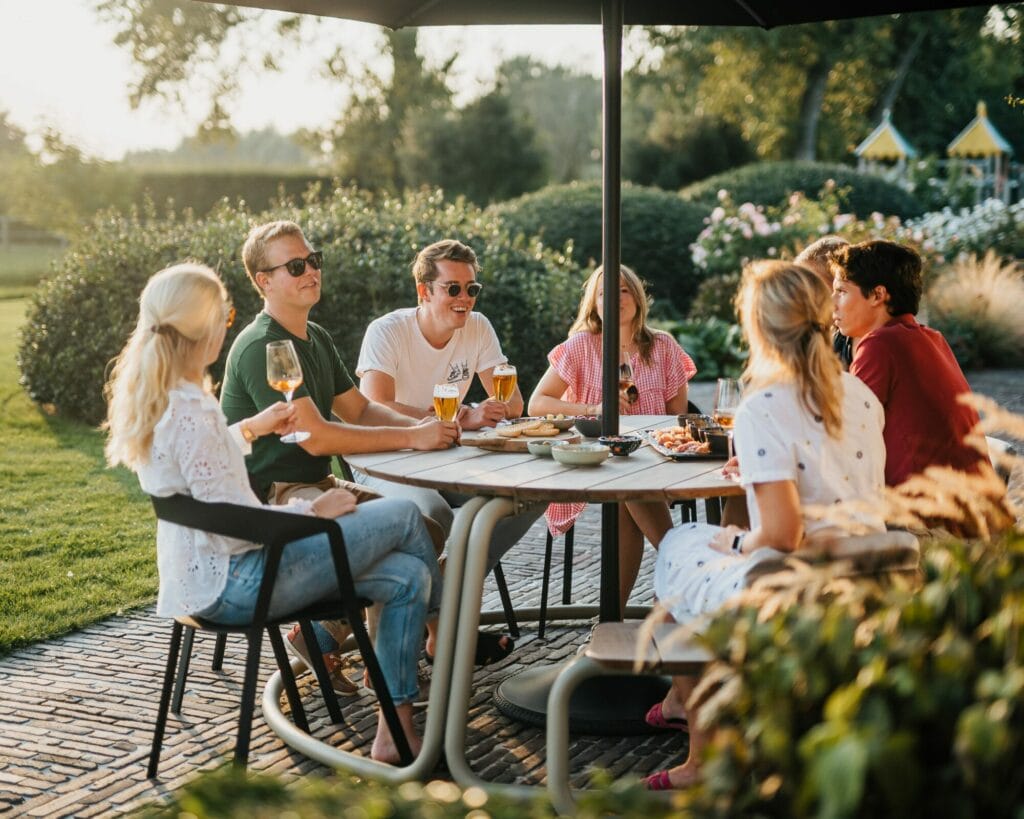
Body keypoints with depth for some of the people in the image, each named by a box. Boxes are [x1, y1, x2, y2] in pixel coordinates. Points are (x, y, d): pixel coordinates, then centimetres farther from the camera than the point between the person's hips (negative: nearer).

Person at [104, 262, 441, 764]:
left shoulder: (155, 398, 4)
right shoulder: (191, 413, -26)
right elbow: (233, 527, -24)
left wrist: (250, 429, 17)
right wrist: (313, 510, -11)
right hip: (232, 582, -10)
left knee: (407, 576, 4)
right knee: (403, 517, -4)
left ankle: (395, 729, 8)